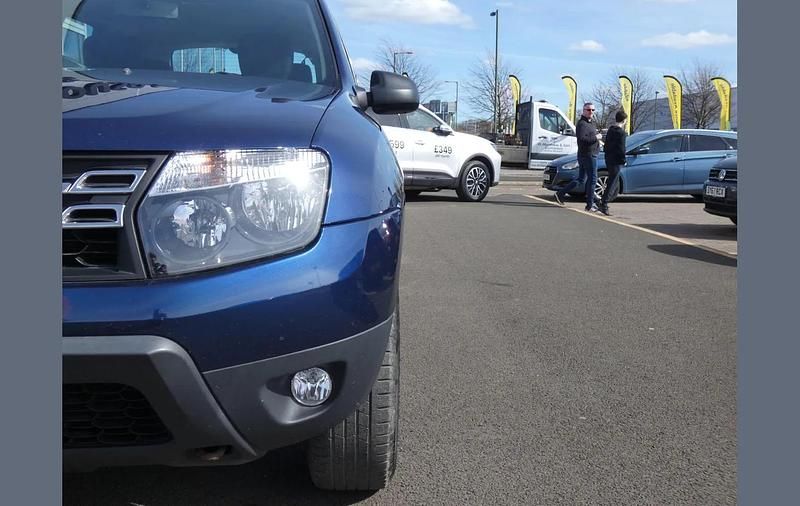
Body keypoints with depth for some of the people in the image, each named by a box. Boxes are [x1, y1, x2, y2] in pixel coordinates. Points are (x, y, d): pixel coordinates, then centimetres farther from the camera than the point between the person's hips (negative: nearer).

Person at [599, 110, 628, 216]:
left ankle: (603, 202, 19)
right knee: (612, 183, -6)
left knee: (613, 182, 19)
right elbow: (621, 148, -17)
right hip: (616, 161, -9)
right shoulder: (621, 132, -14)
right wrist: (623, 160, -8)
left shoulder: (610, 130, 12)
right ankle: (604, 205, -11)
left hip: (608, 159, 9)